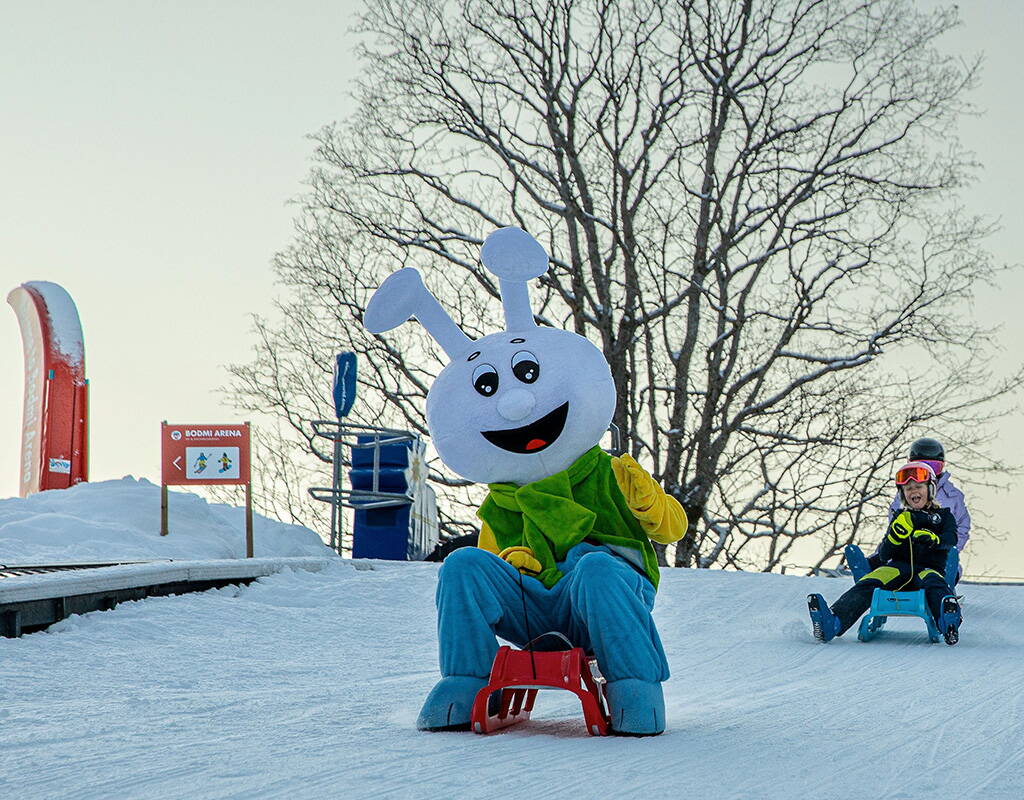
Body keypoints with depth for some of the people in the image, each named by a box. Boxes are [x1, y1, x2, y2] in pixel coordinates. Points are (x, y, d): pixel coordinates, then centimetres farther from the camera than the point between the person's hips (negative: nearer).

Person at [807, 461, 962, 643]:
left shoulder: (944, 516, 19)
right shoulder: (900, 518, 23)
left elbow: (951, 540, -5)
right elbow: (884, 555, 11)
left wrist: (933, 539, -29)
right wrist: (896, 534, -11)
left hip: (930, 567, -2)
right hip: (899, 567, 2)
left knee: (932, 581, -41)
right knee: (868, 584, -30)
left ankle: (949, 623, -76)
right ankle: (832, 623, -55)